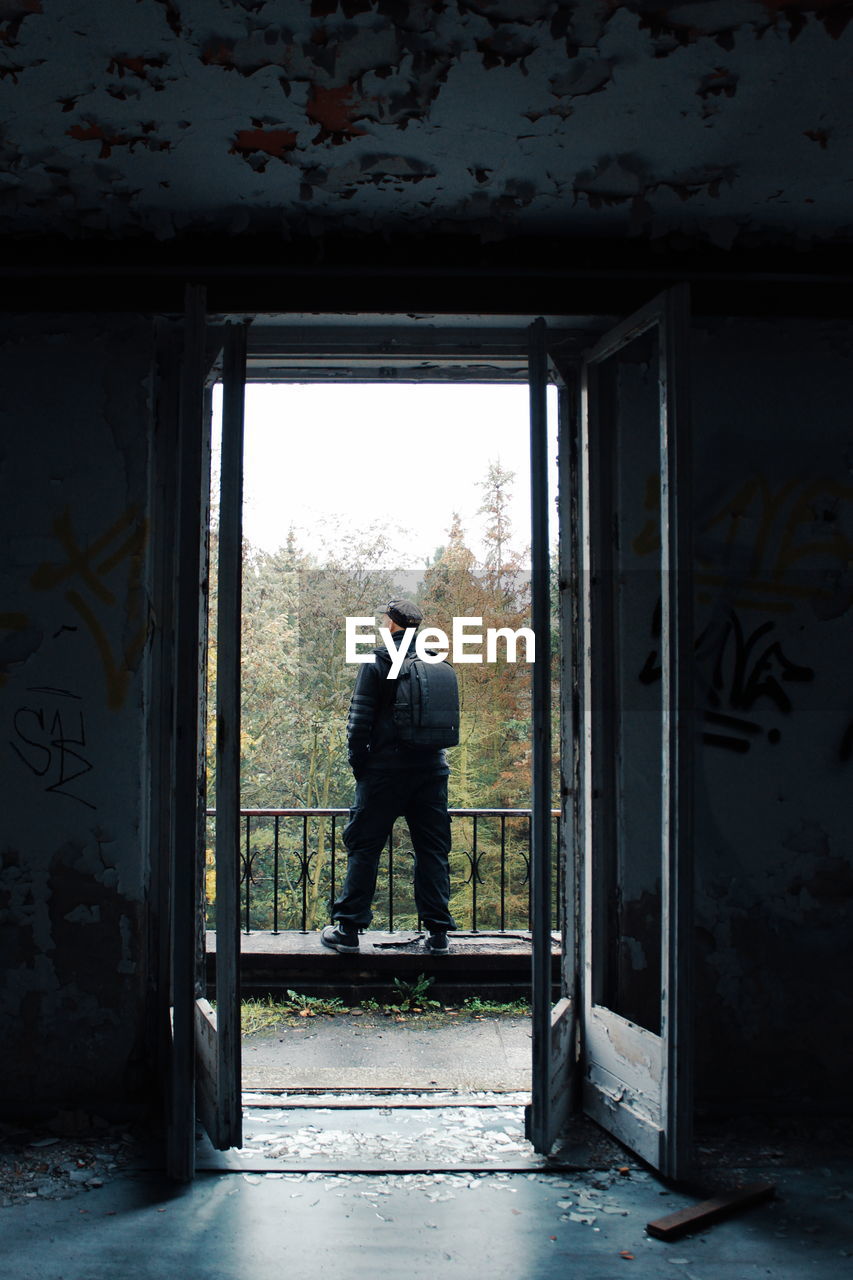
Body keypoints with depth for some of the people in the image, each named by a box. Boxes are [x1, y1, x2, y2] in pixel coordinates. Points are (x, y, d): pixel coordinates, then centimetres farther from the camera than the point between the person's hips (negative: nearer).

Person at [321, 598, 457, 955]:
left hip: (385, 768, -4)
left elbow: (359, 721, -7)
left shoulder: (376, 663, -6)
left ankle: (348, 929, 6)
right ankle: (438, 933, 8)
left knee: (364, 846, 4)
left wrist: (357, 762, 3)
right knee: (433, 850, 8)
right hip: (431, 769, 4)